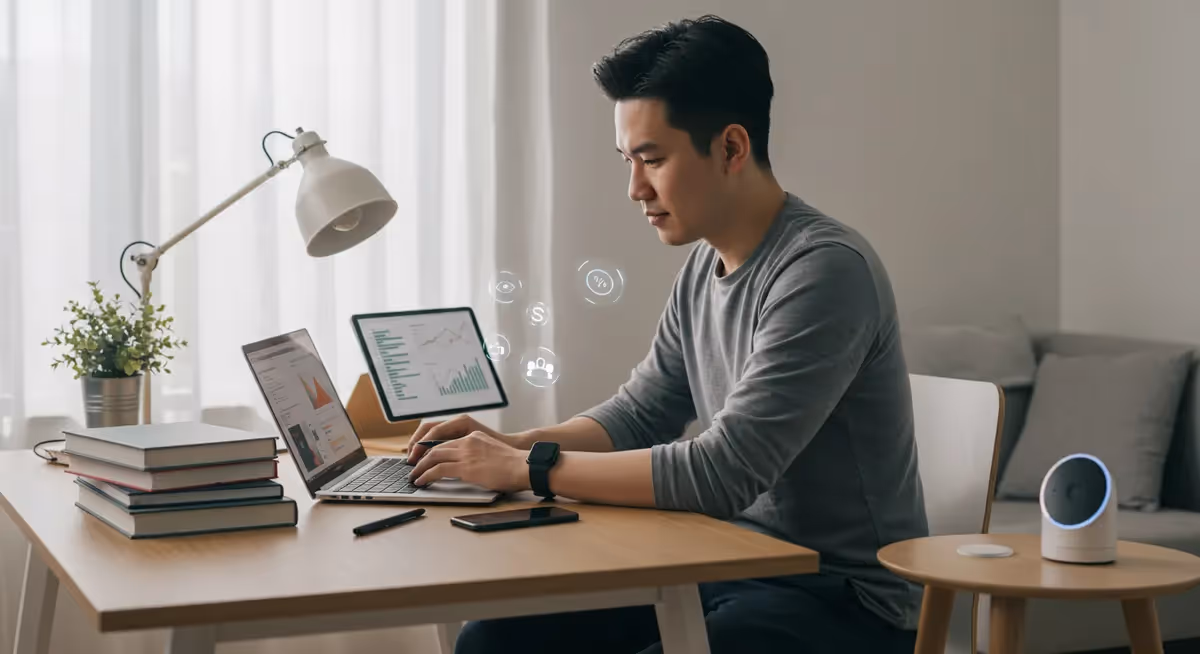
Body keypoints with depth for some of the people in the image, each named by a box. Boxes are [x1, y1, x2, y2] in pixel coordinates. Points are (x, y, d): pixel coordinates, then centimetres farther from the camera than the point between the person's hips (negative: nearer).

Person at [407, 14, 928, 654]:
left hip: (843, 601, -8)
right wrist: (512, 445, -1)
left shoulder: (825, 270, -21)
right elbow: (638, 415, 16)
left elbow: (724, 473, -26)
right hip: (730, 567, 8)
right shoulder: (704, 266, 7)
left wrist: (530, 470, -21)